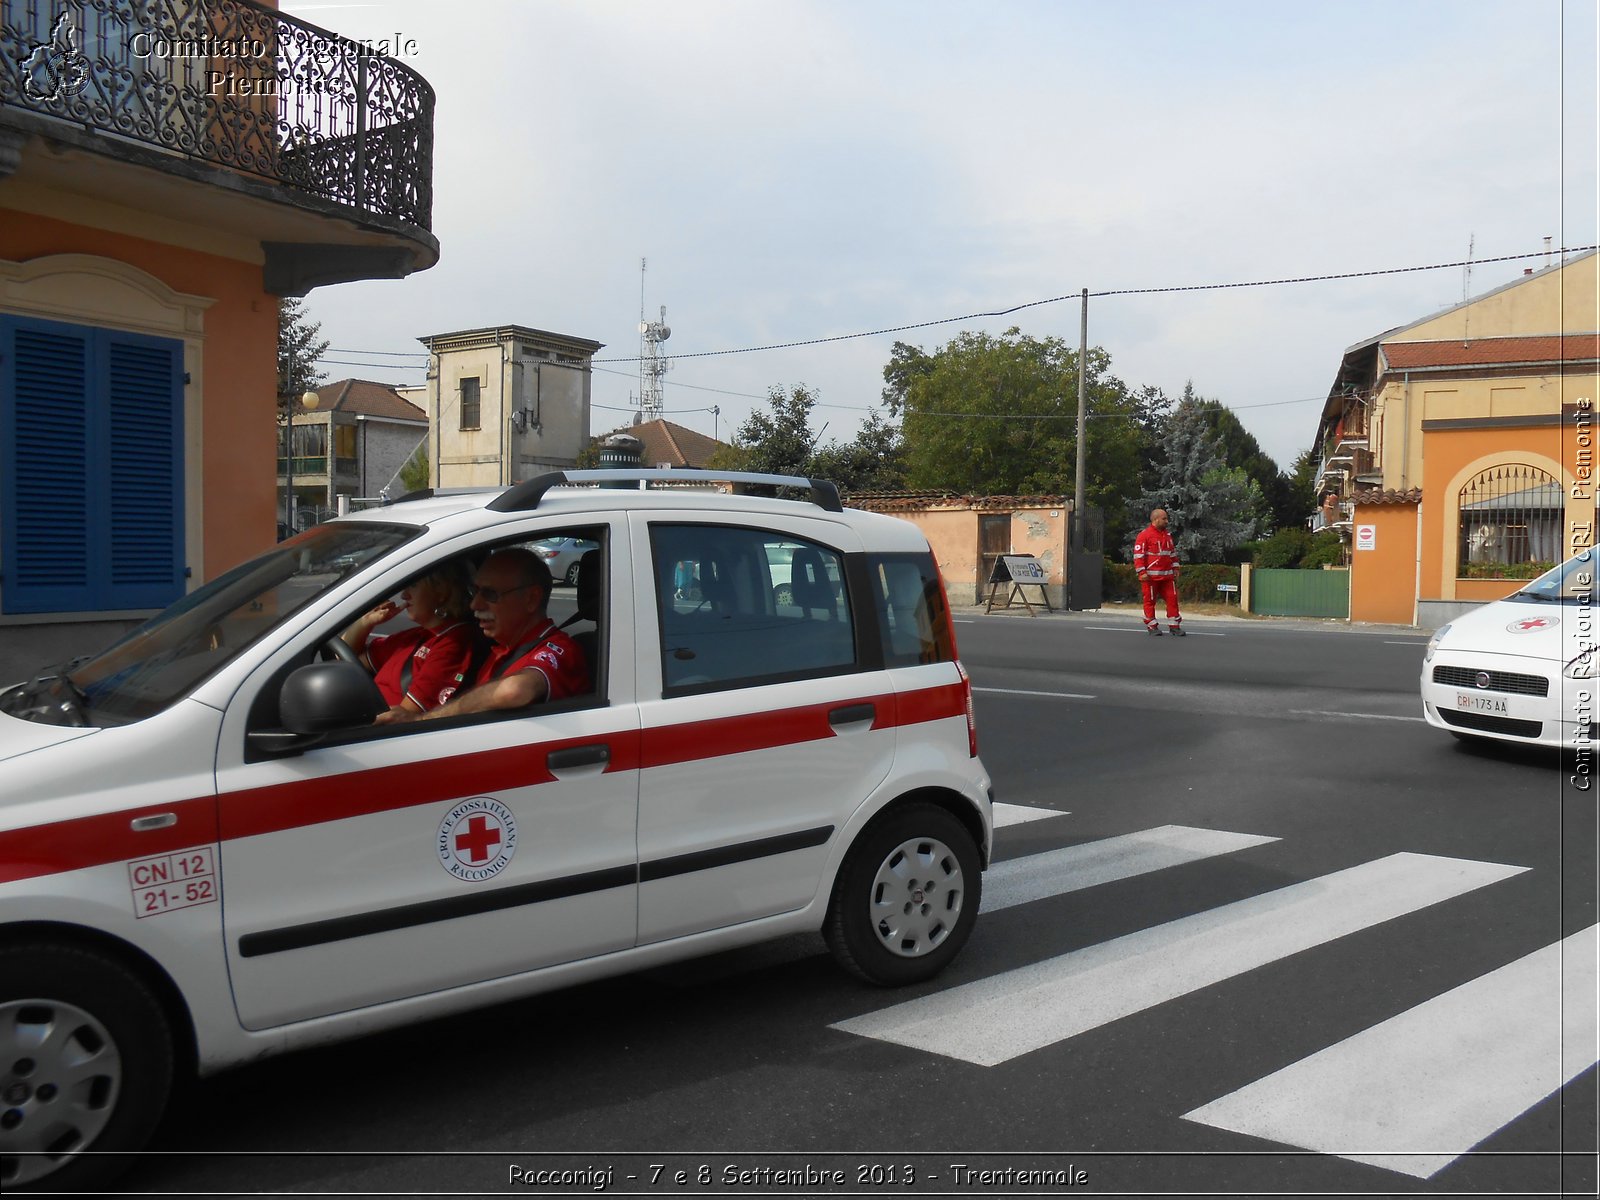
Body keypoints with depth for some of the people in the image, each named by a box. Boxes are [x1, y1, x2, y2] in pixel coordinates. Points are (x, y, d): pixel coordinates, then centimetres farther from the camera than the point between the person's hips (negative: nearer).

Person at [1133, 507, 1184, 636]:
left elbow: (1173, 553, 23)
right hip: (1151, 576, -6)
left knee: (1172, 598, 3)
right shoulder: (1144, 536, -8)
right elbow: (1138, 555, -12)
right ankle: (1152, 627, 9)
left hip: (1167, 575, 6)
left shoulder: (1167, 535, 15)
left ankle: (1174, 625, 9)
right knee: (1150, 600, 0)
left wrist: (1175, 568, 16)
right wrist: (1142, 572, -17)